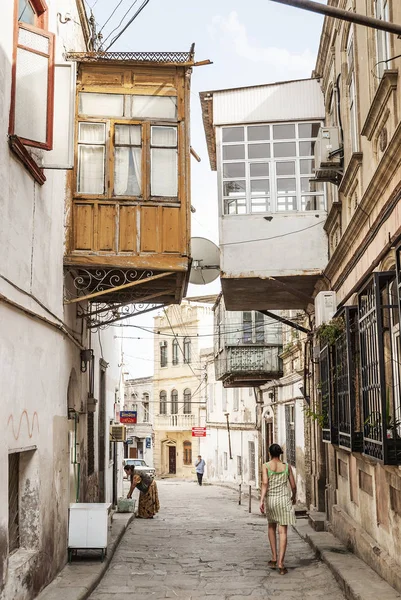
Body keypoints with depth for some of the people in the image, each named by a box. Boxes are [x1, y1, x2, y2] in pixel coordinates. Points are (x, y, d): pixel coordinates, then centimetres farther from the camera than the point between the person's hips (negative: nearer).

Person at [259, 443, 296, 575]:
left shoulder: (266, 466, -1)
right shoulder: (287, 467, 4)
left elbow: (265, 483, -13)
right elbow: (293, 485, 7)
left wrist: (261, 500, -15)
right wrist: (294, 497, 25)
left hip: (271, 499, 0)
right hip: (284, 499, 0)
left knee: (271, 527, 22)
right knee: (283, 531, -2)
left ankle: (274, 558, 21)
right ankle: (280, 563, -9)